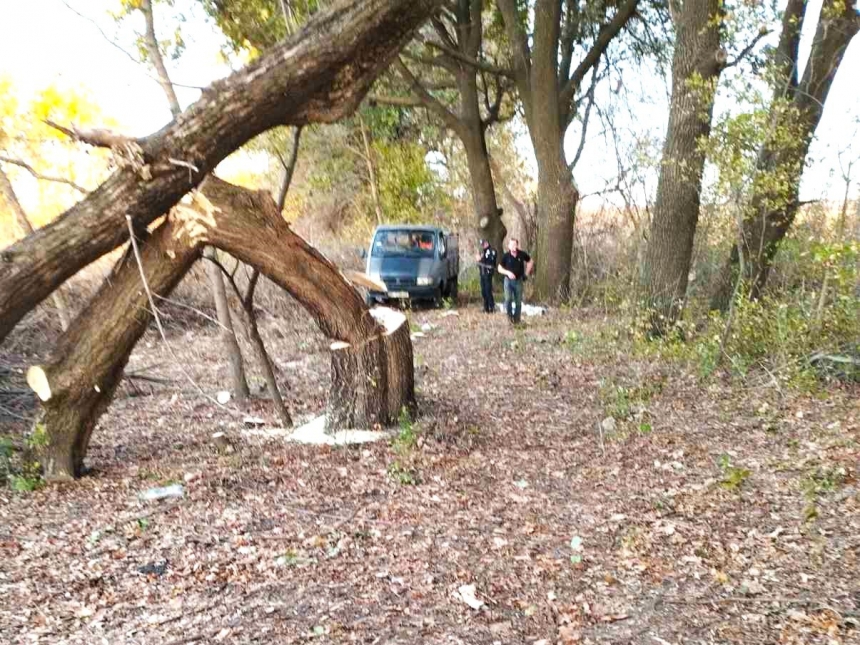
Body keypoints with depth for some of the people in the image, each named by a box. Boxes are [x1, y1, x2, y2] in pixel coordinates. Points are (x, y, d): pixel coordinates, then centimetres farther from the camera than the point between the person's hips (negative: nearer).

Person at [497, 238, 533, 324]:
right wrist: (507, 272, -17)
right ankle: (509, 315, 5)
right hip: (508, 280, -1)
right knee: (508, 299, -19)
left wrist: (526, 273, 5)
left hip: (519, 281, 2)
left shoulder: (522, 254, -8)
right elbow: (500, 268, 0)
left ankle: (516, 319, 23)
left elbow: (530, 262, 10)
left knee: (518, 301, 7)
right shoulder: (506, 256, -10)